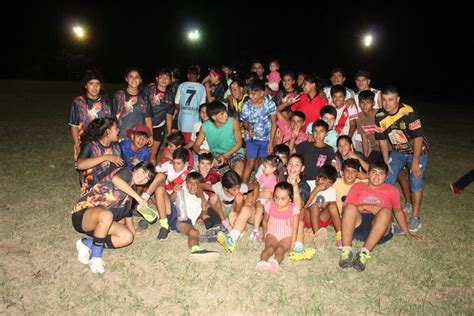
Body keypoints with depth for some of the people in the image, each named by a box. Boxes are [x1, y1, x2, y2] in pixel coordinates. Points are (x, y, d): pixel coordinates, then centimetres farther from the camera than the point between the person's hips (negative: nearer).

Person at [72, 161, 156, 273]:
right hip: (82, 215, -8)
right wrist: (138, 197, -29)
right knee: (107, 215, -39)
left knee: (128, 237, -11)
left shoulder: (130, 193, 14)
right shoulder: (126, 173, -8)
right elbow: (116, 179, -33)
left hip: (99, 222, 8)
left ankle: (87, 243, -1)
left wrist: (134, 232, 36)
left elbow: (127, 213, 26)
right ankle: (96, 256, -21)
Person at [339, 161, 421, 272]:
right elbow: (345, 209, 6)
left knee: (386, 211, -32)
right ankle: (346, 251, -36)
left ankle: (364, 253, -39)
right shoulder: (358, 187, 16)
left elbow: (398, 211, 28)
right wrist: (365, 206, -8)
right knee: (350, 207, -31)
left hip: (379, 230, 0)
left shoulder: (392, 190, 19)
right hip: (357, 225, 0)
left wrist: (407, 233, 26)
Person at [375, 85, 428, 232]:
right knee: (386, 181, -1)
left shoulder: (409, 112, -28)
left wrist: (415, 162, -21)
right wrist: (386, 161, -3)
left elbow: (418, 137, -23)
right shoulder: (379, 116, -14)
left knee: (416, 183, -7)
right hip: (397, 152, 4)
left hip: (417, 151, -4)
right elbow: (382, 140, -3)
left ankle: (415, 217, 8)